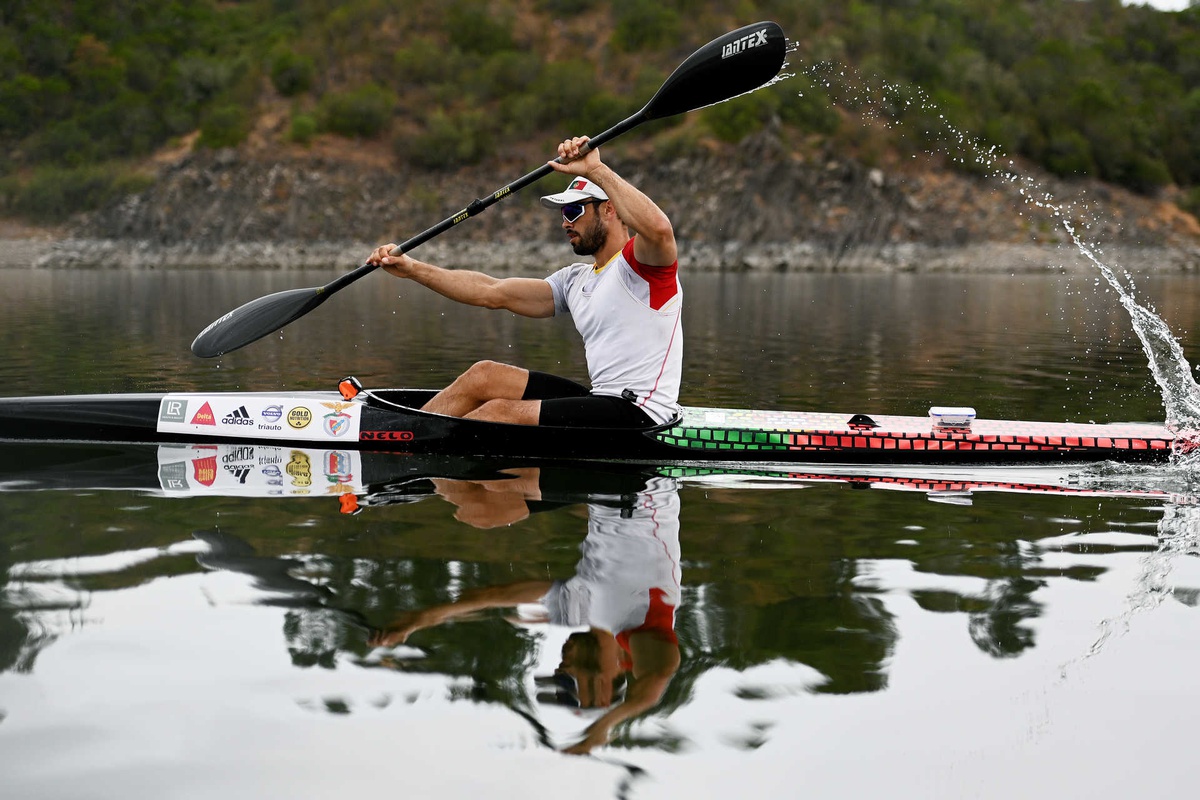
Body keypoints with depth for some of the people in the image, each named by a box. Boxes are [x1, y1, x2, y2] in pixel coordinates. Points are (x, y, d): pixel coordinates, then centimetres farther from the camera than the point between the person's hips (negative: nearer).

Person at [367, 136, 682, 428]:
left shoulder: (639, 262, -6)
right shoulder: (576, 281, 19)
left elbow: (658, 228, -32)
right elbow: (493, 292, 16)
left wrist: (595, 169, -30)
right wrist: (413, 269, 10)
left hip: (638, 417, -9)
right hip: (601, 401, 9)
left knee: (500, 412, -18)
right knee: (484, 375, 4)